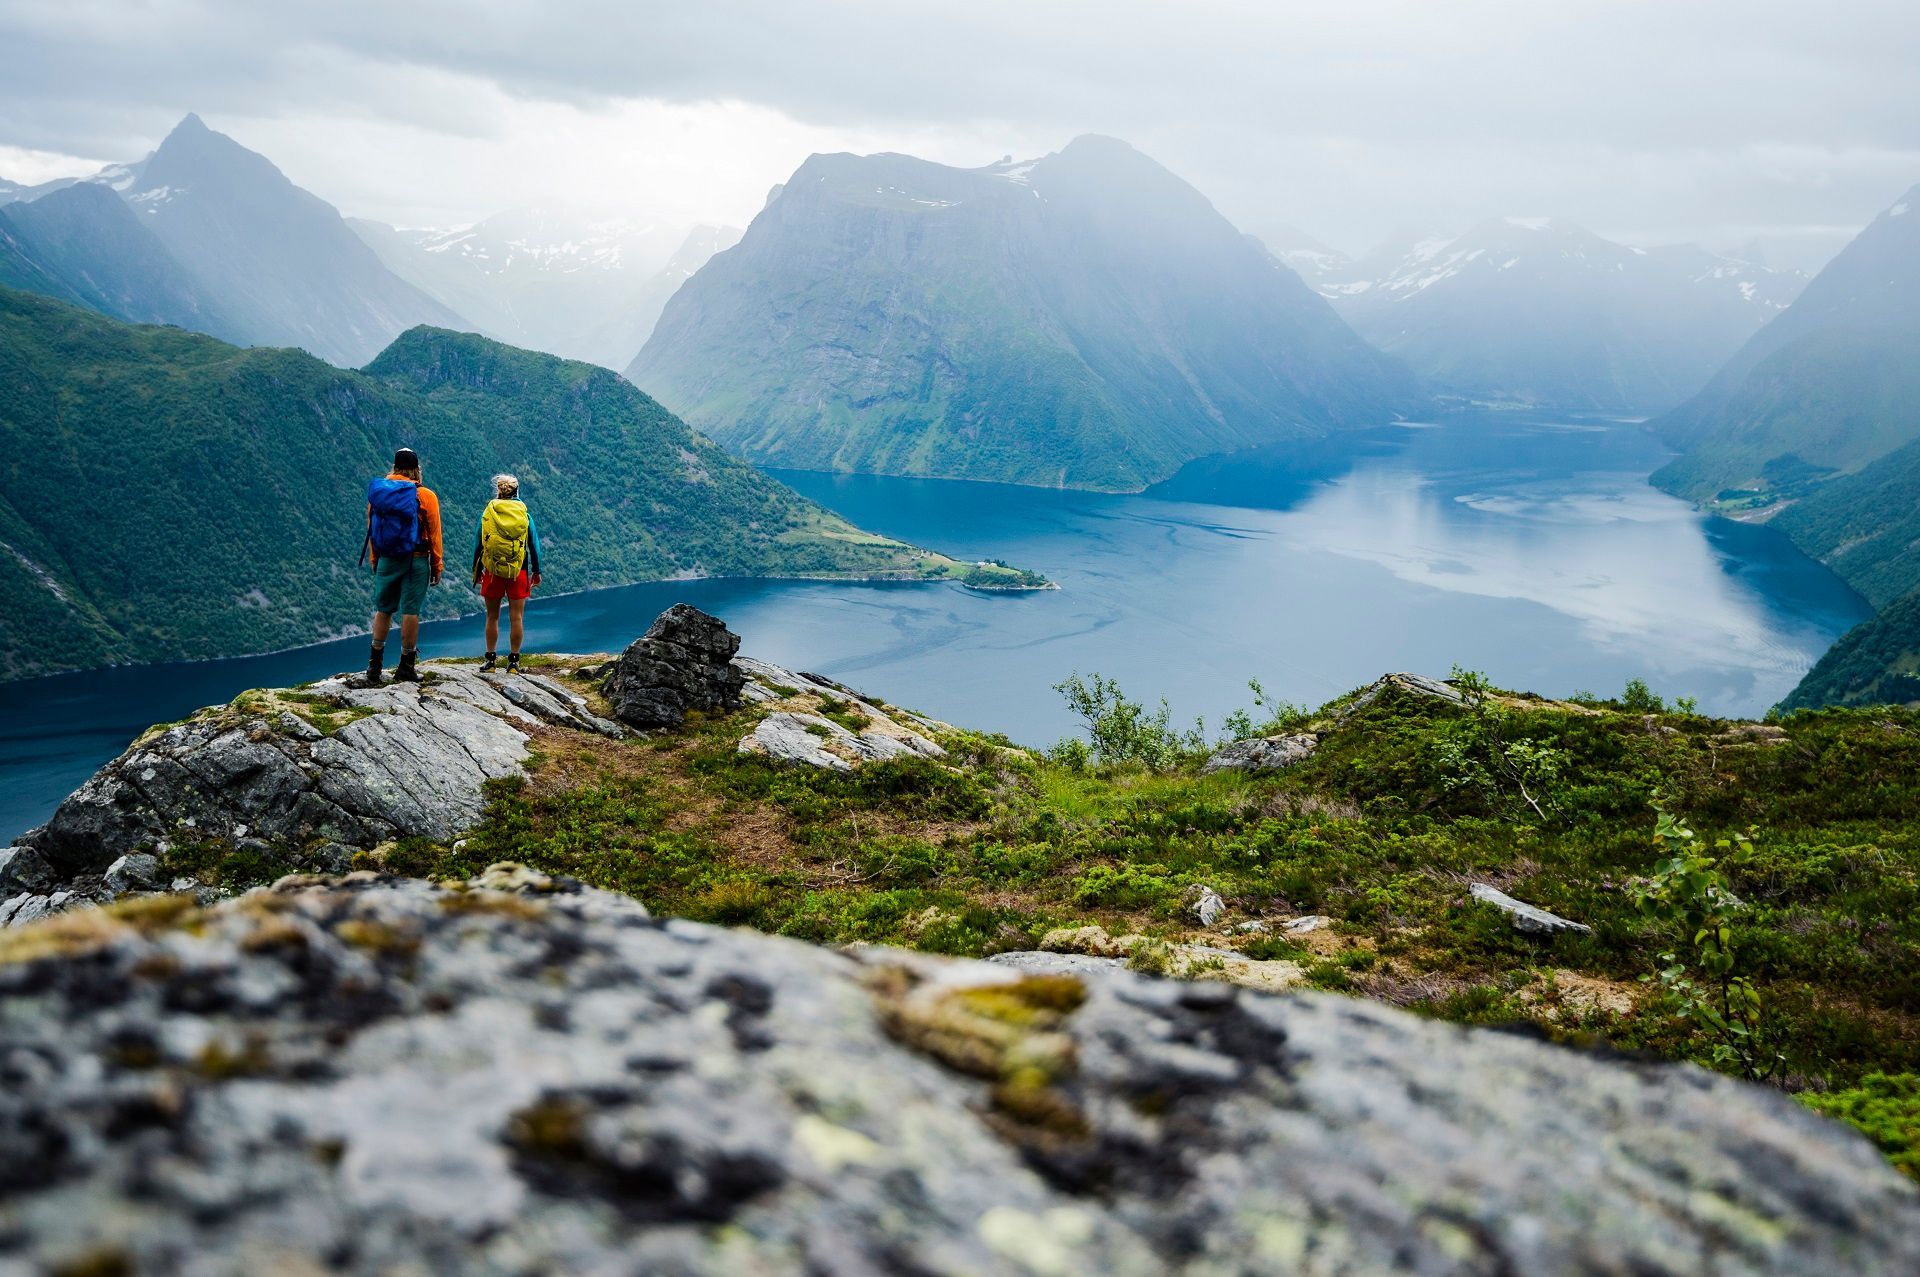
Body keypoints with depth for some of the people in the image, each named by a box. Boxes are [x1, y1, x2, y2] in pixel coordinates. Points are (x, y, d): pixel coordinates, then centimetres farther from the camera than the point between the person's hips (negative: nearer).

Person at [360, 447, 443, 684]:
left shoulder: (376, 493, 4)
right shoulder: (425, 496, -6)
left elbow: (371, 530, 8)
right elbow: (433, 533, -4)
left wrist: (374, 562, 16)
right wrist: (436, 566, 4)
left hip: (386, 560, 3)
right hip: (416, 560, -3)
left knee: (383, 609, 13)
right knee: (410, 611, 1)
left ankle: (375, 663, 13)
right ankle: (406, 667, 5)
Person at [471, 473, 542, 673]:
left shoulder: (487, 513, 1)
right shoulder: (525, 514, 2)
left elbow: (478, 544, 4)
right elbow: (534, 545, 6)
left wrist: (476, 570, 13)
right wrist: (536, 571, 14)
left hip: (492, 571, 0)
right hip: (519, 572, 0)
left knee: (492, 617, 10)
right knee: (516, 618, 3)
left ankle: (491, 659, 12)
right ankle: (513, 661, 4)